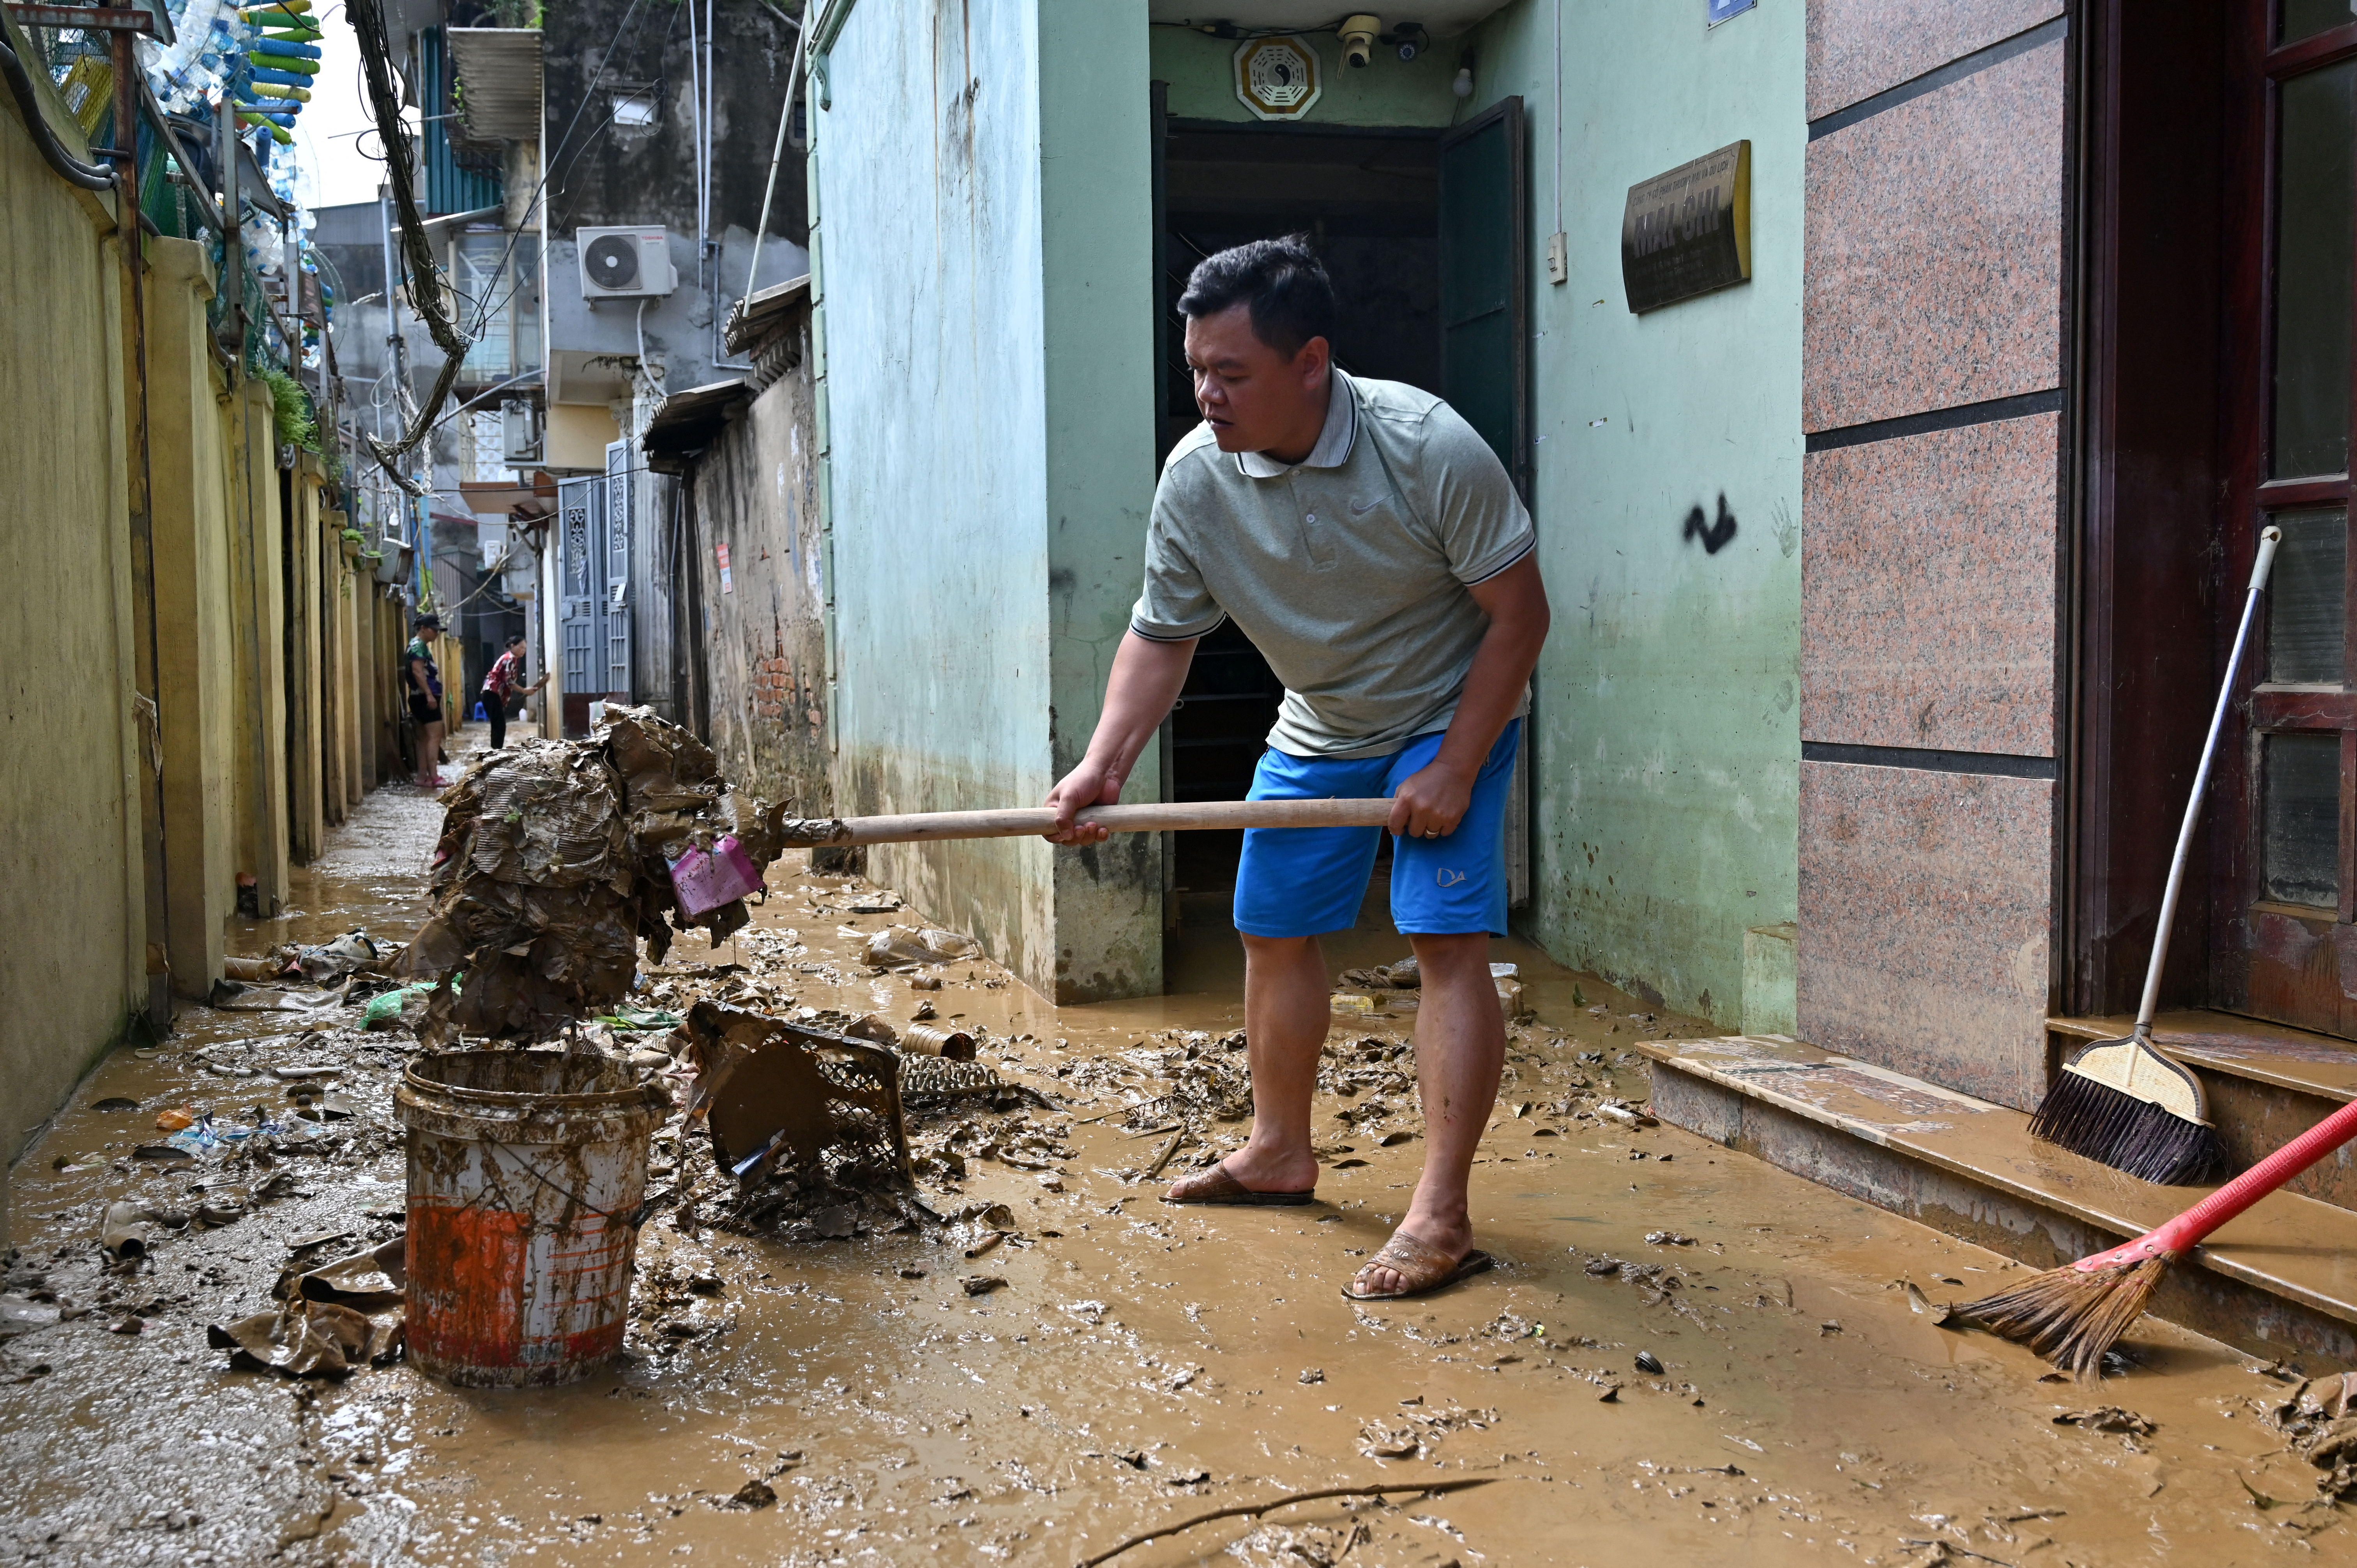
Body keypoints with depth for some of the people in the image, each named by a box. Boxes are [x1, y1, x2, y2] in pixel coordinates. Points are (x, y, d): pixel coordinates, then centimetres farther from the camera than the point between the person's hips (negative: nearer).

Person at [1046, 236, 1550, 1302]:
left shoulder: (1430, 449, -28)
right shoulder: (1195, 478, -16)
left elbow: (1520, 614, -21)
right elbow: (1161, 635, -6)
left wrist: (1453, 772, -22)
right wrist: (1104, 765, -19)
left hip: (1453, 717, -5)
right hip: (1317, 732, 5)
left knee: (1446, 942, -15)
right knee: (1274, 931, 9)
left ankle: (1440, 1217, -12)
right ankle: (1280, 1152, 29)